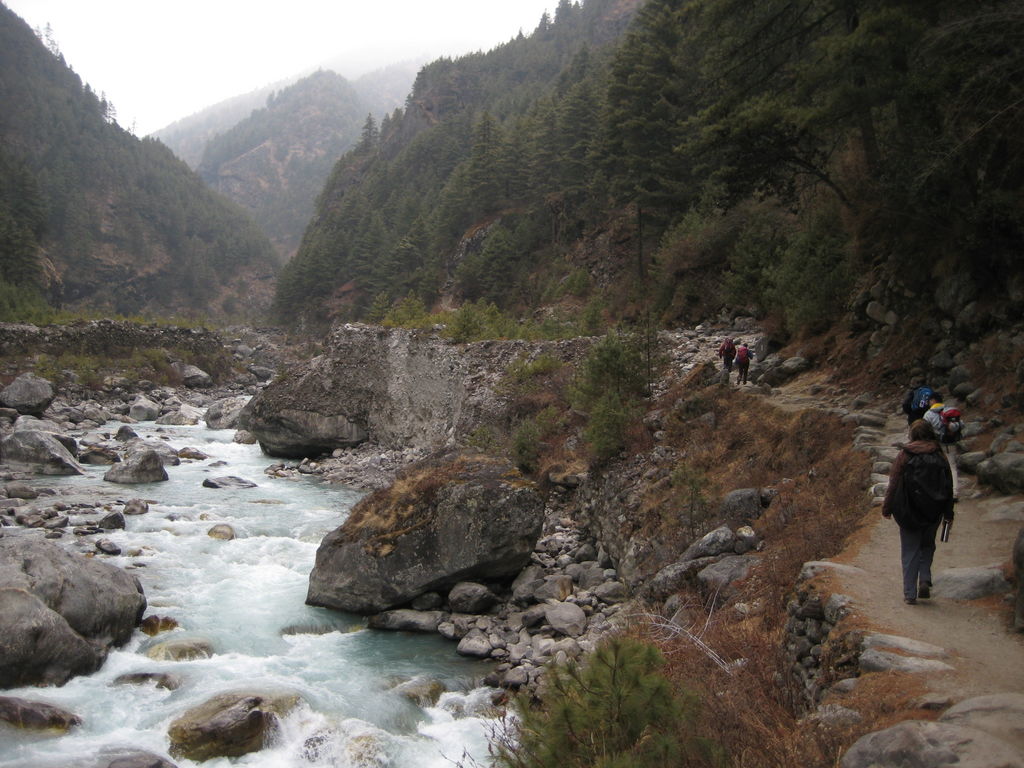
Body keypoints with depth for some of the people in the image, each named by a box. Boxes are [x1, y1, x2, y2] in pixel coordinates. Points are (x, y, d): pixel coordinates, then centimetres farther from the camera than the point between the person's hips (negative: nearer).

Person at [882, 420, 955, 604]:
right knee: (927, 545, 22)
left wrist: (887, 508, 2)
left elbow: (894, 483, -7)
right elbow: (948, 486, 5)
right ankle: (925, 579, 4)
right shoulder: (939, 456, 0)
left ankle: (910, 593, 6)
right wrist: (948, 513, 14)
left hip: (909, 511, -2)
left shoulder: (905, 455, -8)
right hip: (933, 512, 2)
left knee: (910, 551, 5)